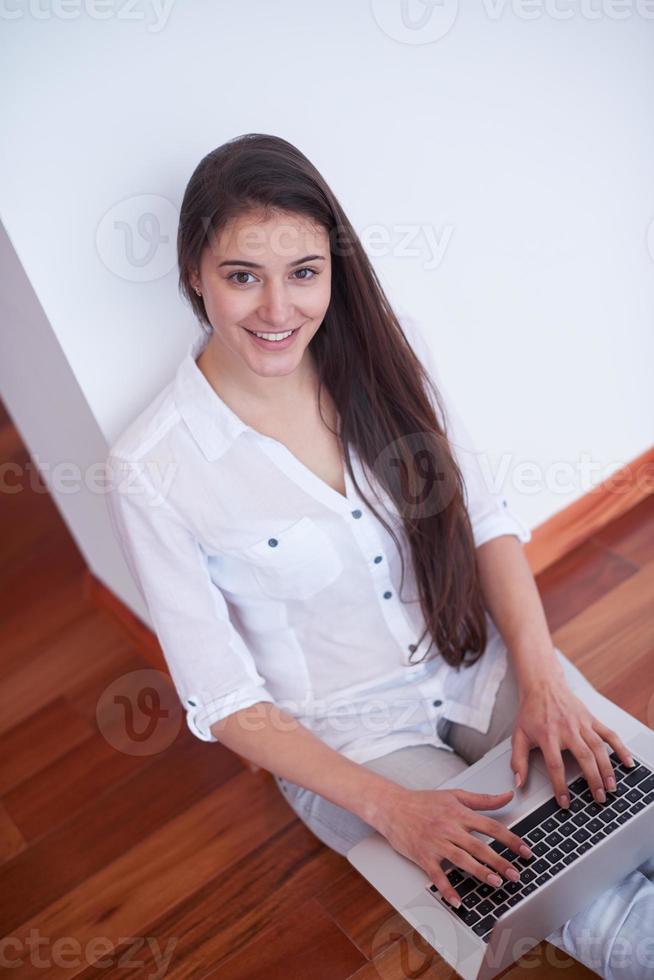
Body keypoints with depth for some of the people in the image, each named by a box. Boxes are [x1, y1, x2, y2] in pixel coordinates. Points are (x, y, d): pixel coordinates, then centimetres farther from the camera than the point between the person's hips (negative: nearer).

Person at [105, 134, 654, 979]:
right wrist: (386, 804, -20)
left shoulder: (386, 346, -8)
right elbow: (223, 697, -13)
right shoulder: (152, 470, -19)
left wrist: (541, 677, -14)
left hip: (476, 660, 4)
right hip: (343, 732, -3)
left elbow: (485, 519, -1)